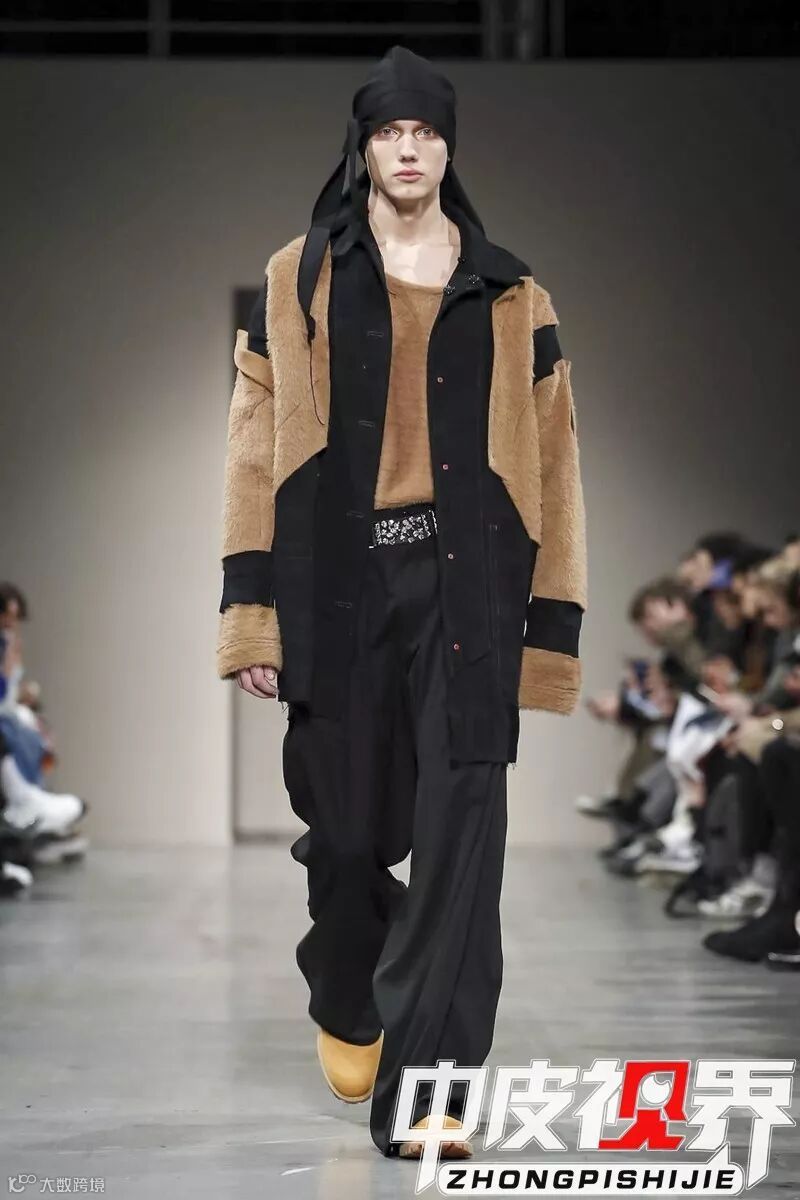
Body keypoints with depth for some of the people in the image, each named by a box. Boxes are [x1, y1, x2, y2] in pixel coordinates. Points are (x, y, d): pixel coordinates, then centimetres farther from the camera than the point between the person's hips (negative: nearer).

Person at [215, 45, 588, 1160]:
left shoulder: (511, 297, 9)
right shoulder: (300, 281, 9)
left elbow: (550, 464, 8)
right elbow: (255, 446, 5)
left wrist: (551, 625, 2)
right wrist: (251, 612, -3)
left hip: (466, 582, 0)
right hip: (336, 580, 0)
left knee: (460, 833, -11)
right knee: (345, 824, 7)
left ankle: (422, 1090, -11)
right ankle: (347, 1007, 38)